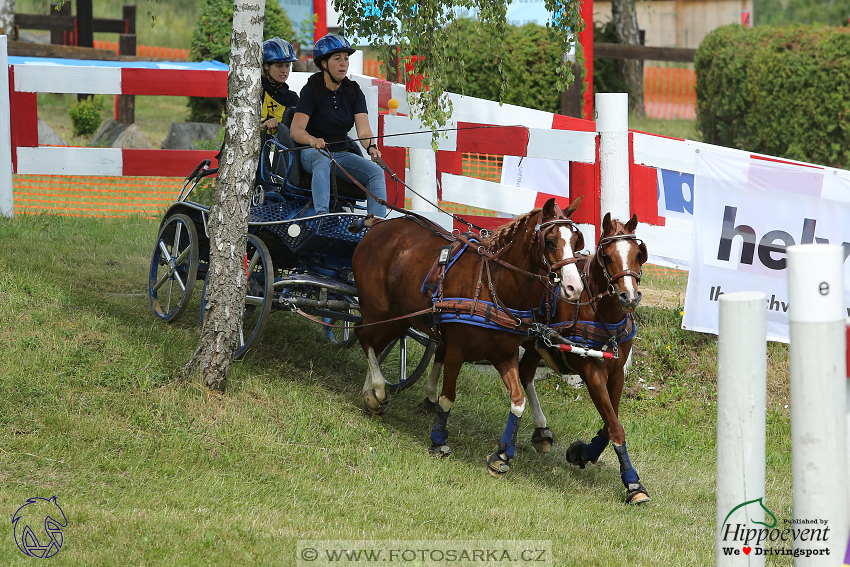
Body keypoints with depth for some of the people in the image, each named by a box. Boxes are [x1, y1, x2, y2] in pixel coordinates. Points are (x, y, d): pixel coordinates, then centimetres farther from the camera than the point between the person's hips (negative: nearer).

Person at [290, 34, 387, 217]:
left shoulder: (353, 92, 3)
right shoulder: (312, 90, -9)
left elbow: (363, 130, -8)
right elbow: (296, 130, -20)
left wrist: (371, 147, -31)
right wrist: (312, 140, -42)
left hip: (343, 153, 5)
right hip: (312, 153, -5)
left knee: (376, 172, -20)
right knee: (322, 162, -38)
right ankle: (322, 215, -51)